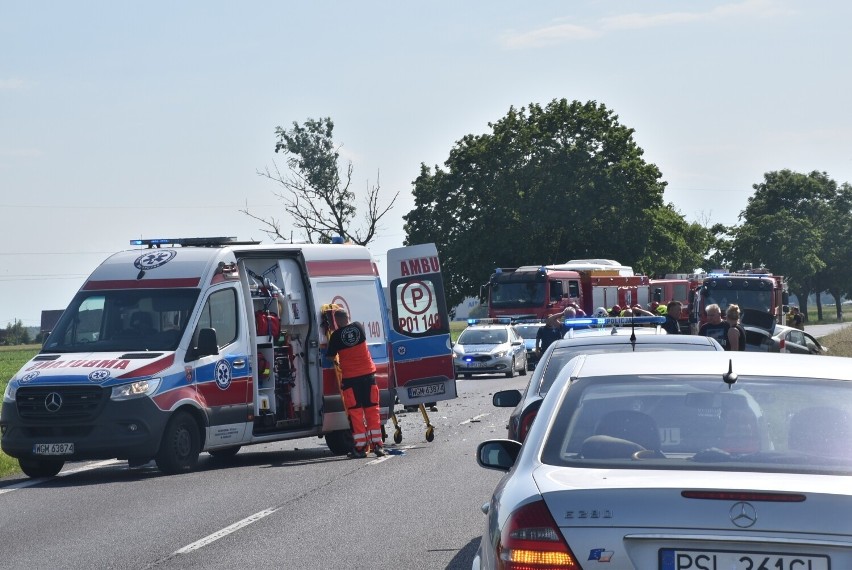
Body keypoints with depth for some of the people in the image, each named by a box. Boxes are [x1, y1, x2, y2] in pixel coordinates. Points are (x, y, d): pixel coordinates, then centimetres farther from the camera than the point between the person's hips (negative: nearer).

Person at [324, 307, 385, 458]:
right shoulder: (359, 327, 1)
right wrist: (337, 330, 27)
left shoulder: (336, 335, -9)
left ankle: (360, 447, 0)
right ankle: (377, 444, 5)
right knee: (372, 409, 7)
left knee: (355, 412, 2)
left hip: (350, 377, -3)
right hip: (368, 373, 3)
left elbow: (330, 356, 0)